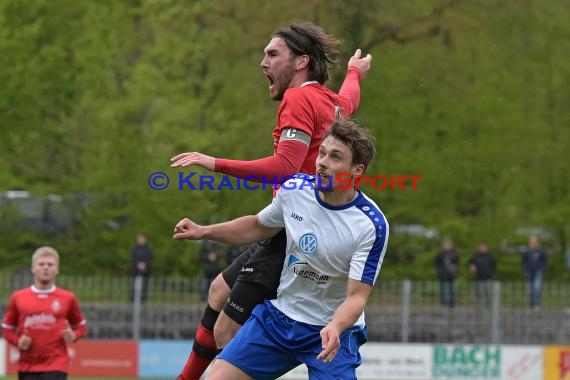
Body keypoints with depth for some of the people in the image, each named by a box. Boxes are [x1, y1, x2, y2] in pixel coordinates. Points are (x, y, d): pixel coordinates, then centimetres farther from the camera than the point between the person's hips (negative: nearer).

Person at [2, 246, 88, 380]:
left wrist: (73, 336, -7)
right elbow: (7, 328, 14)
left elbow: (81, 326, 15)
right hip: (27, 368, 2)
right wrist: (18, 341, -6)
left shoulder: (67, 298, 4)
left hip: (56, 368, -2)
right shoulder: (18, 298, 6)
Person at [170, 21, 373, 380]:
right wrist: (355, 71, 63)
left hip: (292, 239, -10)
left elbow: (285, 168, -27)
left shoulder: (299, 98, -15)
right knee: (220, 290, 26)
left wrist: (215, 164, -28)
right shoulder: (331, 102, 13)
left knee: (226, 332, -9)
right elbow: (350, 100, 40)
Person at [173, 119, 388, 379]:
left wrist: (335, 328, -42)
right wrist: (203, 232, 7)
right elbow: (259, 226, 14)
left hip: (333, 331, -4)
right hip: (277, 316, 4)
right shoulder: (294, 190, -7)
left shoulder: (372, 225, -21)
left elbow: (357, 296, -23)